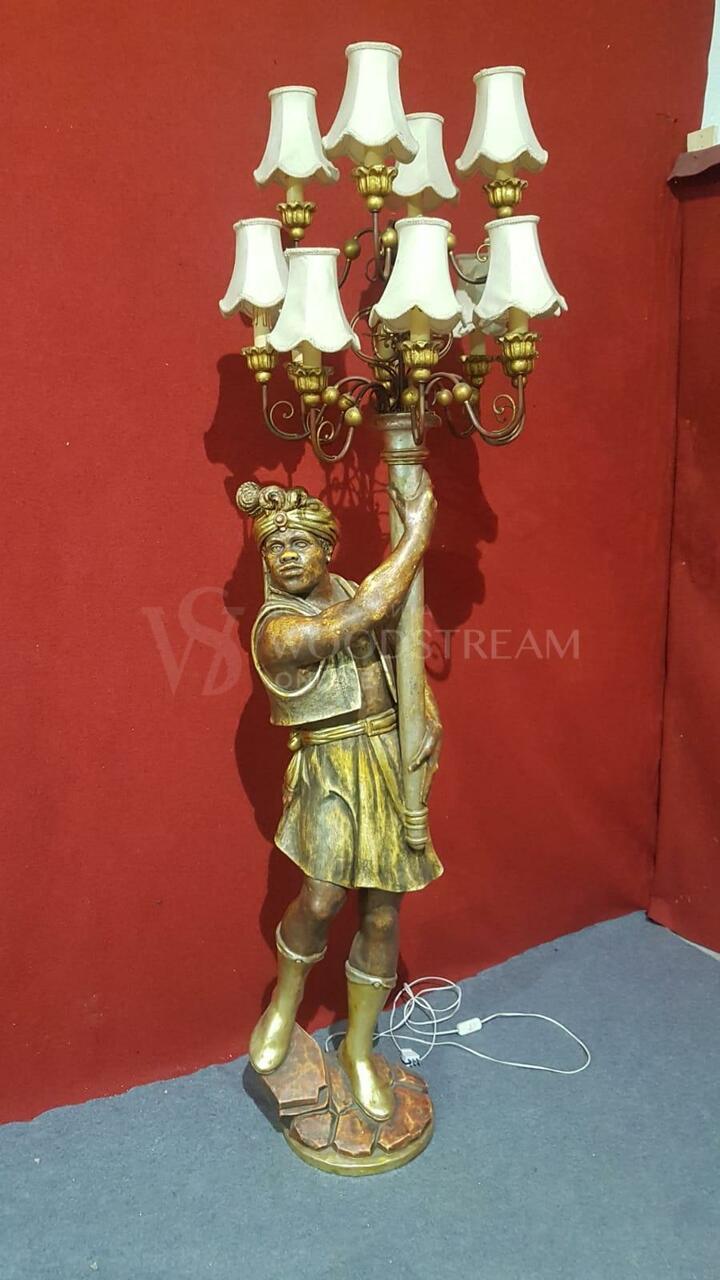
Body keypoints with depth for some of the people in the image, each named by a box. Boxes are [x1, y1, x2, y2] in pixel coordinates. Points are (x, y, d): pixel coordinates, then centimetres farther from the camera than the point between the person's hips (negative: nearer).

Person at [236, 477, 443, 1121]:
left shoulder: (348, 593, 5)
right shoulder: (277, 628, -15)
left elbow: (403, 659, 14)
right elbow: (364, 616, -29)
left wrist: (430, 718, -3)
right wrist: (418, 532, -25)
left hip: (393, 762, 5)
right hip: (333, 769, -5)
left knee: (383, 911, 7)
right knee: (323, 896, -21)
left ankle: (359, 1049, 27)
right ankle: (285, 1001, 14)